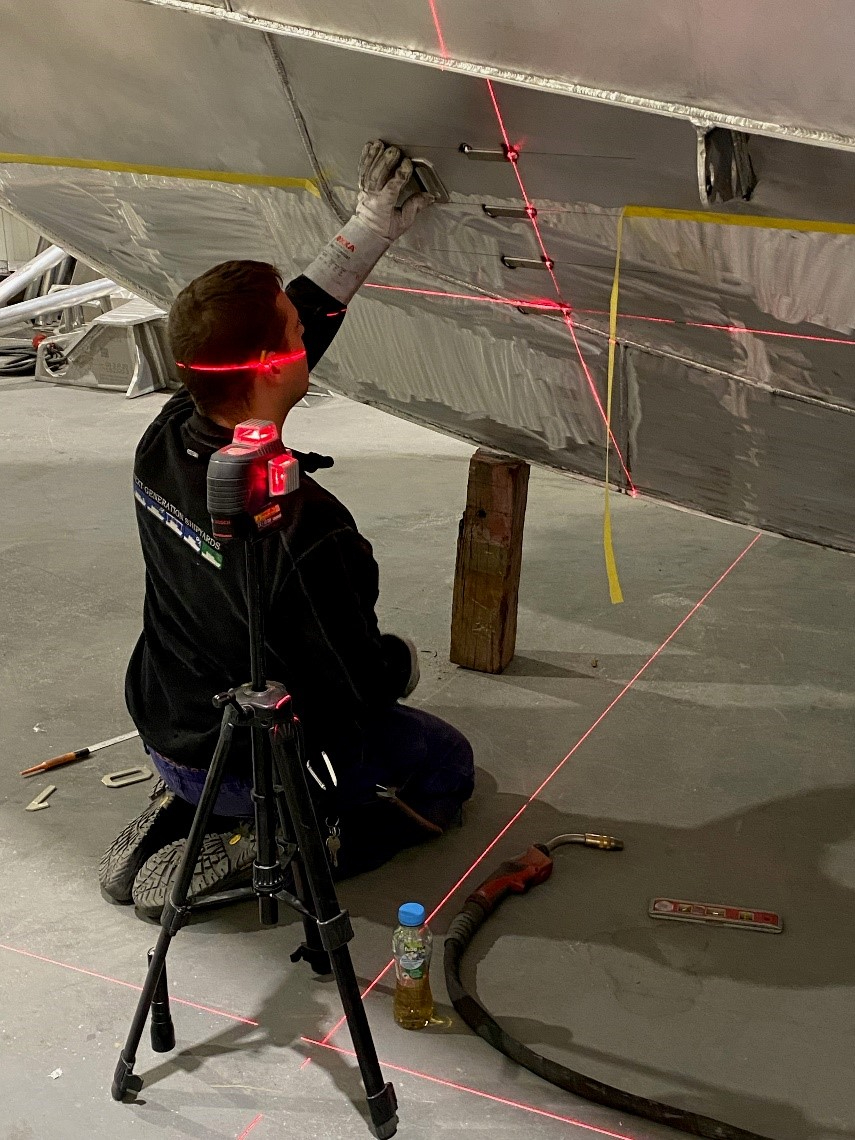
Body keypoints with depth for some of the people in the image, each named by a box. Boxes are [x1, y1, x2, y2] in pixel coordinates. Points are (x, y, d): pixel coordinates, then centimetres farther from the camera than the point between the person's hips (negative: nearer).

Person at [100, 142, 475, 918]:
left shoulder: (164, 444, -15)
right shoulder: (304, 533, -36)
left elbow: (306, 315, 0)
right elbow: (360, 685, -22)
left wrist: (371, 229, 3)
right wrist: (405, 662, 0)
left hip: (165, 729, 7)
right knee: (447, 769, 15)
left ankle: (177, 812, 17)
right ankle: (251, 856, -2)